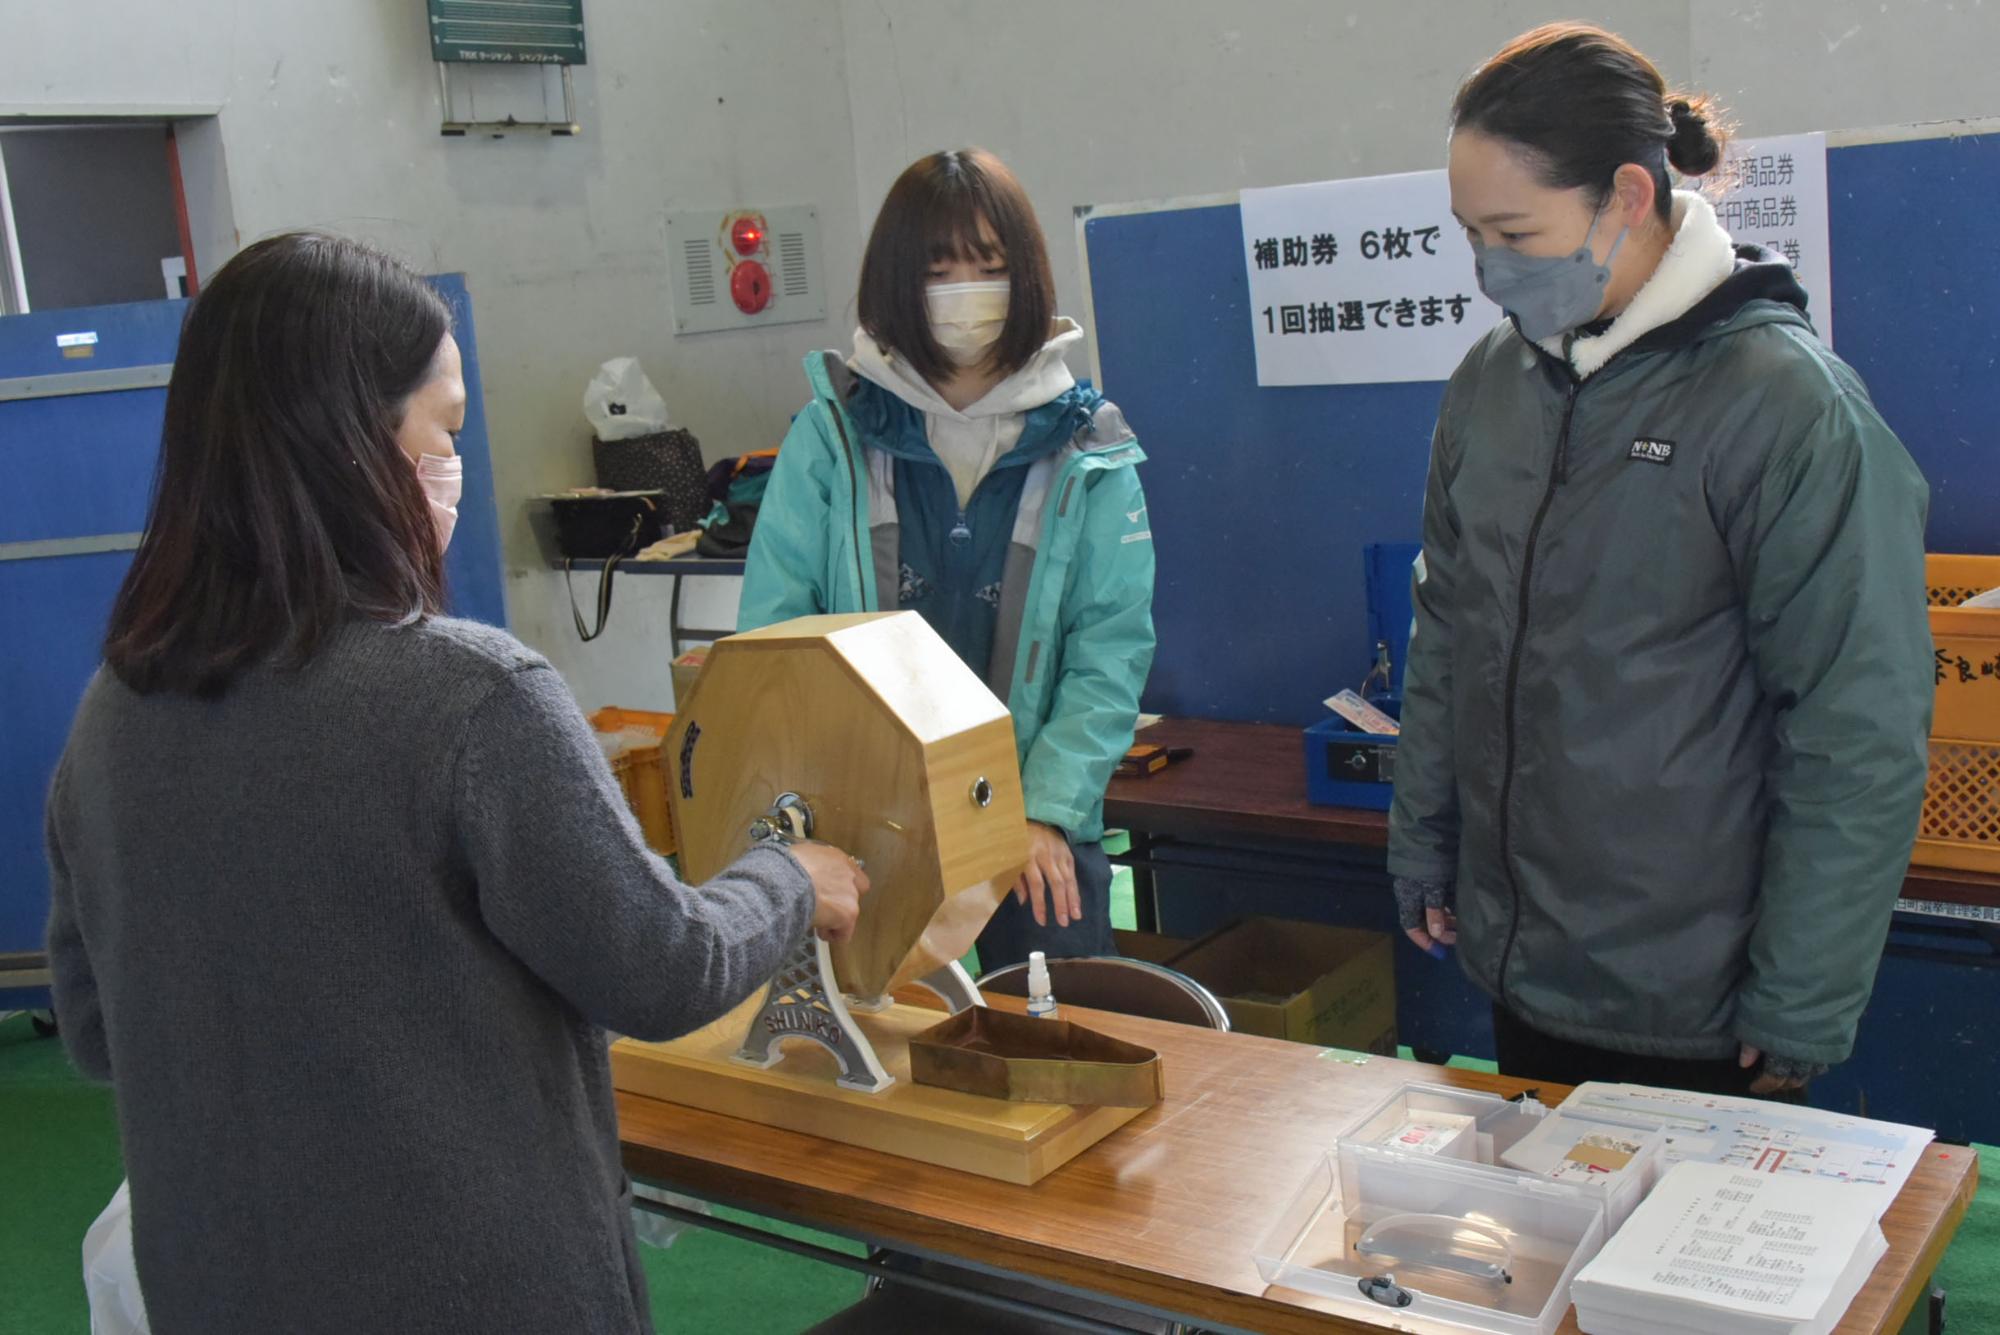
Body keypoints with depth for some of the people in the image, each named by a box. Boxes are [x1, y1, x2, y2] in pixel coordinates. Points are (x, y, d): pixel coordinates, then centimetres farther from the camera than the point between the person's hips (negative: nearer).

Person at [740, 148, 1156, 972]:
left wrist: (1047, 810, -14)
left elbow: (1112, 648, -3)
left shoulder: (1086, 452, 1)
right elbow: (772, 630, -2)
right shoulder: (831, 433, 0)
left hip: (1039, 835, 1)